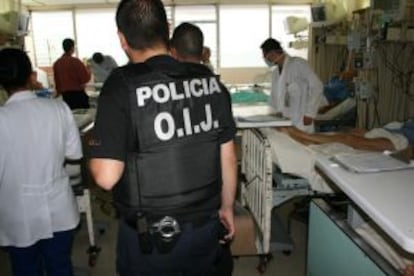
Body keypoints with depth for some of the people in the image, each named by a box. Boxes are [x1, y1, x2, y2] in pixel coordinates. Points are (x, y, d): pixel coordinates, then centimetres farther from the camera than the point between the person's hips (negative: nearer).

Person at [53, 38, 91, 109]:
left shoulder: (56, 63, 5)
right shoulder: (75, 61, -13)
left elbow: (57, 82, 12)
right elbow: (86, 78, -13)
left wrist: (59, 92, 24)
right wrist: (88, 70, 6)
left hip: (65, 95, 6)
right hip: (78, 94, -6)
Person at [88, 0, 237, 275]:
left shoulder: (122, 86, -18)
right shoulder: (209, 80, -6)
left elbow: (106, 177, -21)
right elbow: (228, 156, 1)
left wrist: (97, 147, 0)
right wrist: (227, 207, 15)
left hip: (149, 236, -3)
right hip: (206, 225, 4)